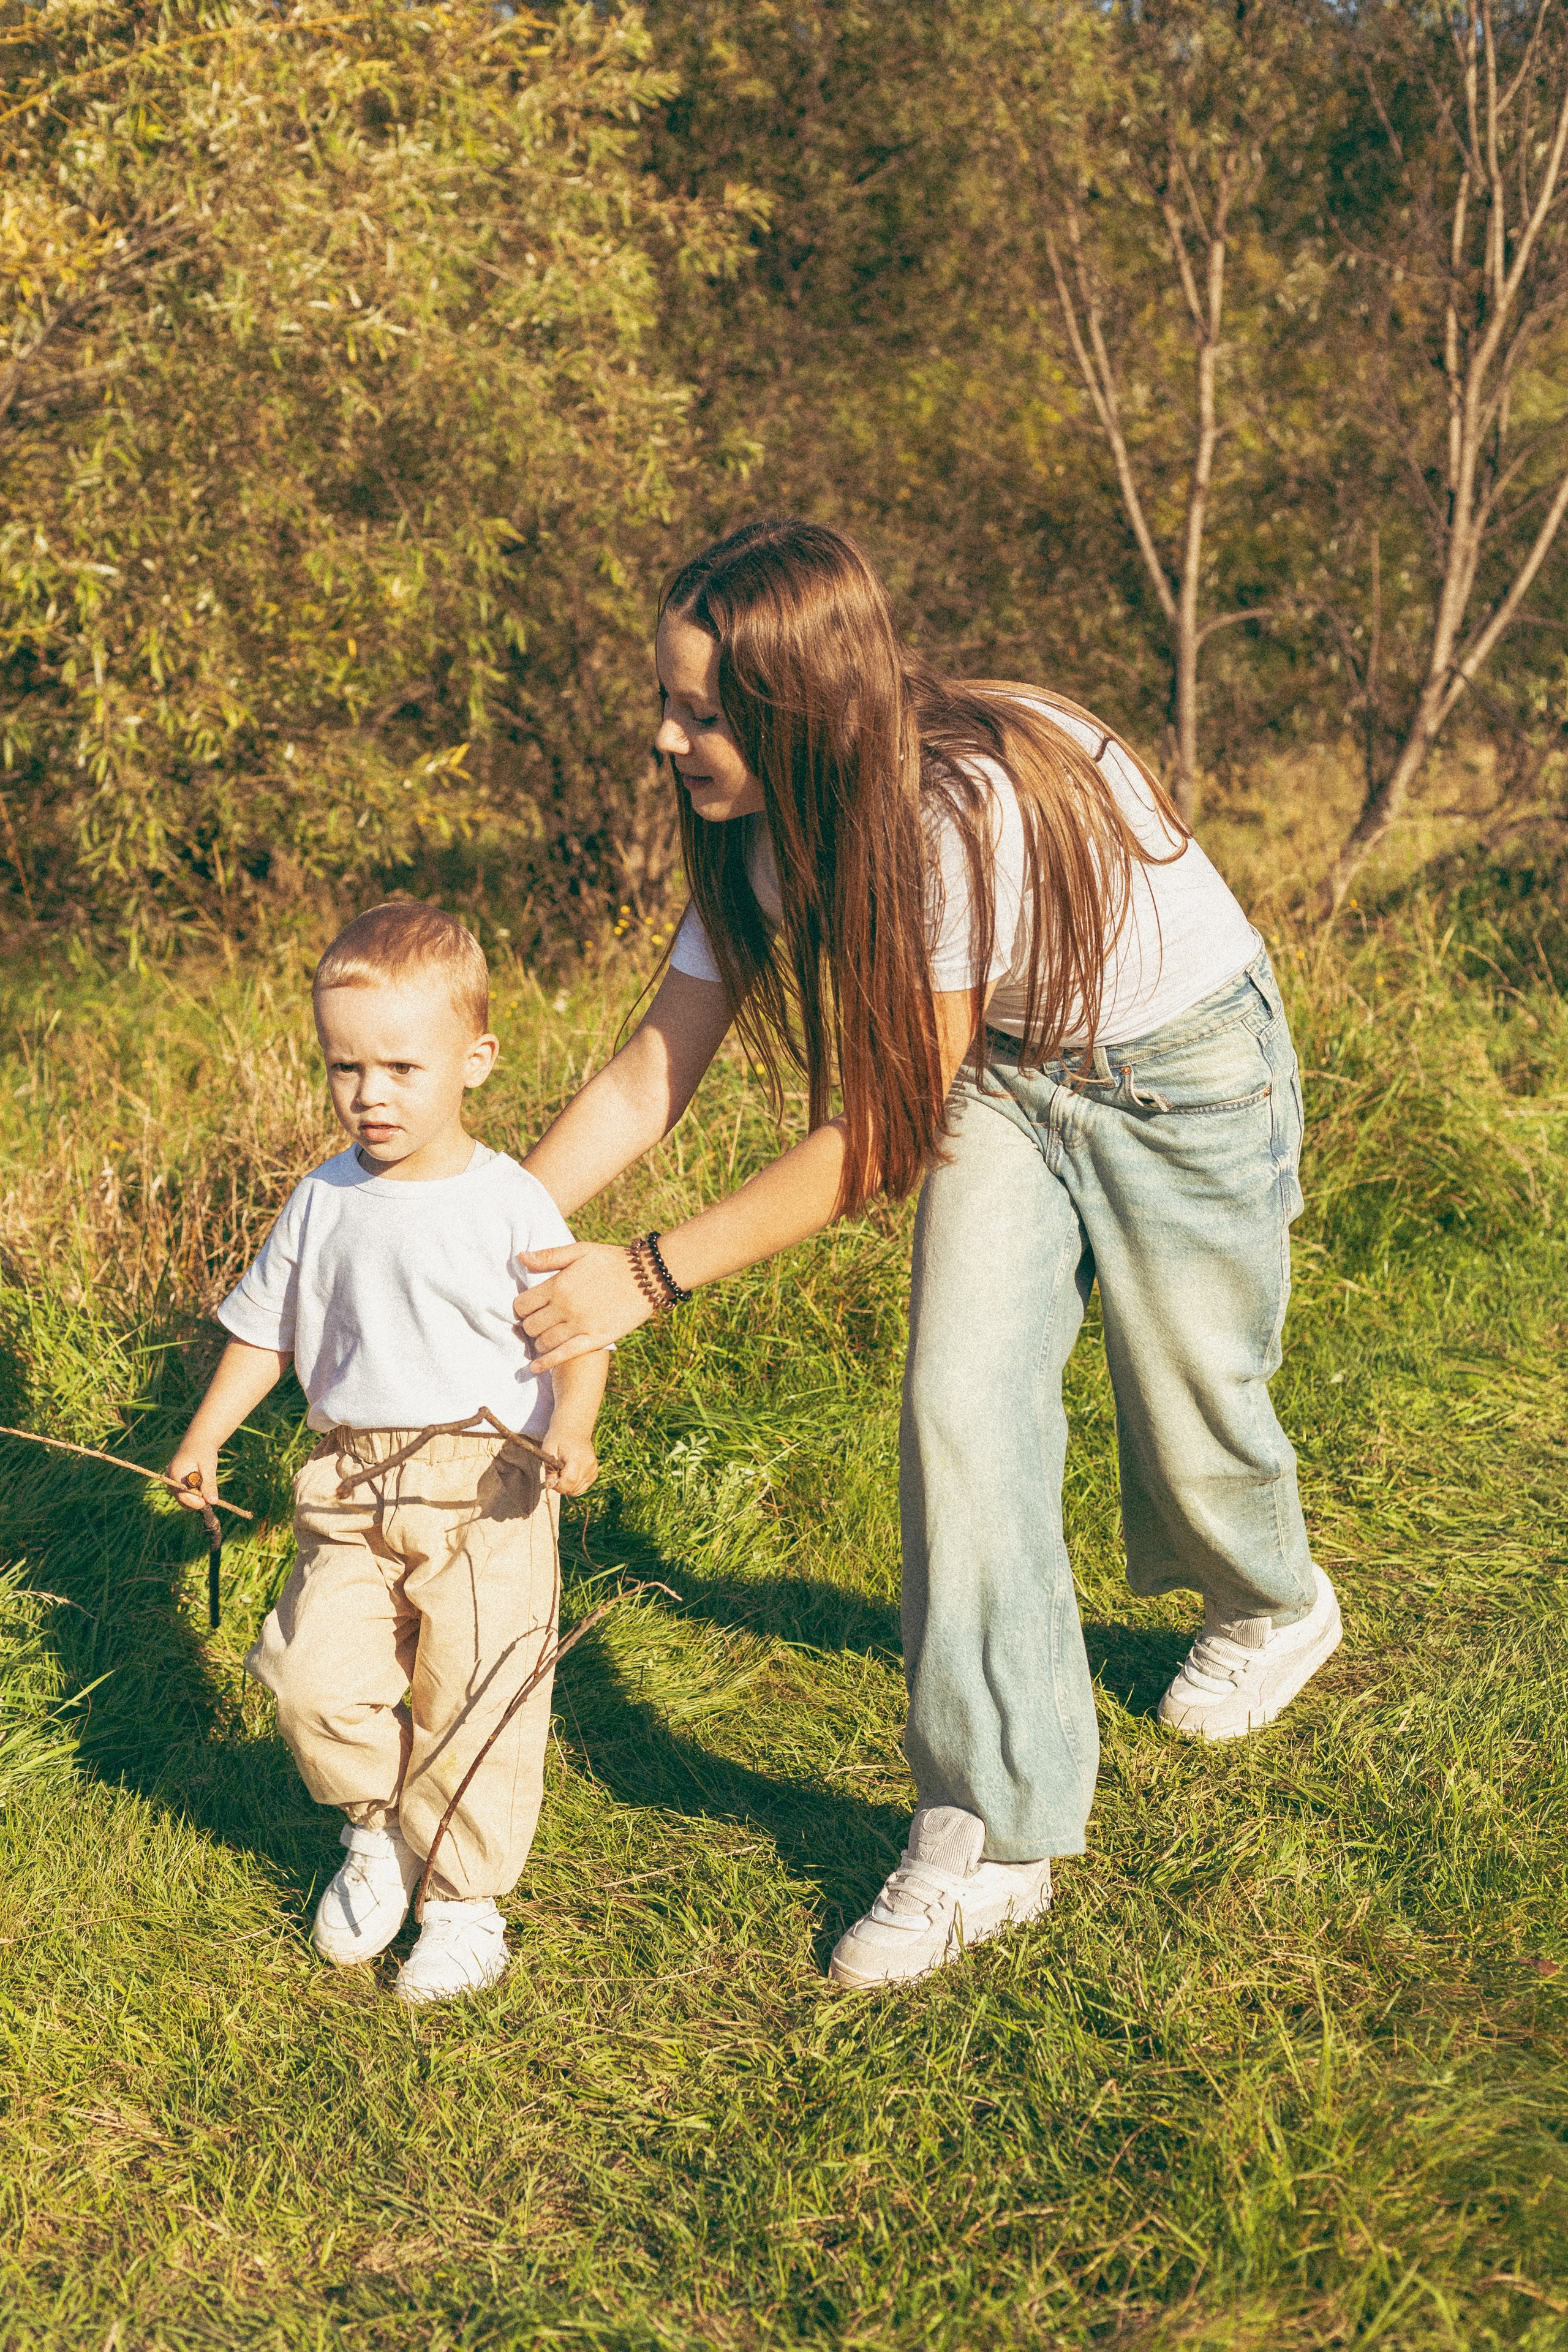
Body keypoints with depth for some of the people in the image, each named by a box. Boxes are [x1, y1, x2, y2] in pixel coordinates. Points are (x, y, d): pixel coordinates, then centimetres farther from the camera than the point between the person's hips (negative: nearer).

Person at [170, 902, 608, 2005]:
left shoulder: (509, 1203, -7)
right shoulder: (325, 1201, 6)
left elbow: (578, 1333, -5)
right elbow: (265, 1327, 17)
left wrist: (572, 1429, -22)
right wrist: (206, 1436, 12)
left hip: (485, 1489, -3)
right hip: (354, 1486, 4)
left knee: (474, 1702, 0)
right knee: (319, 1678, -5)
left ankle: (466, 1904, 19)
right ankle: (377, 1835, 24)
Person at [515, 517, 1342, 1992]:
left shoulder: (975, 810, -38)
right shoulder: (766, 825, -16)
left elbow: (881, 1137, -32)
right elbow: (648, 1078, -10)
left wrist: (651, 1275, -32)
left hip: (1185, 1070, -5)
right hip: (1005, 1069, 5)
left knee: (1189, 1414, 11)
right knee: (960, 1408, -10)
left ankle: (1273, 1605, 49)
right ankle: (991, 1832, 0)